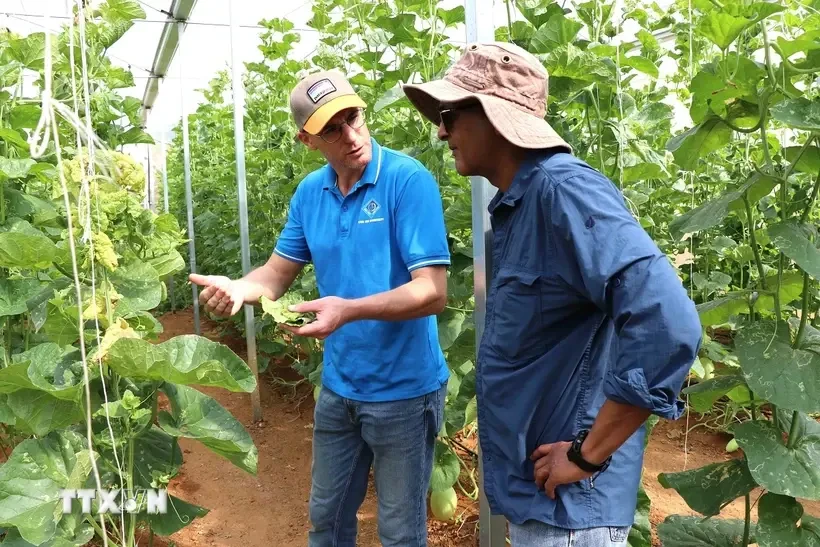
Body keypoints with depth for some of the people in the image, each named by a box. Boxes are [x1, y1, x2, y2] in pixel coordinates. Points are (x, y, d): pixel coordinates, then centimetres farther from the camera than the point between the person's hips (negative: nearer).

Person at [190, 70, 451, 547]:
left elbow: (432, 292, -23)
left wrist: (349, 310, -36)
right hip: (338, 387, 6)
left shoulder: (409, 180, -18)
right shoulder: (310, 191, 1)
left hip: (404, 389, -5)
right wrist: (237, 288, -15)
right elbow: (278, 274, 7)